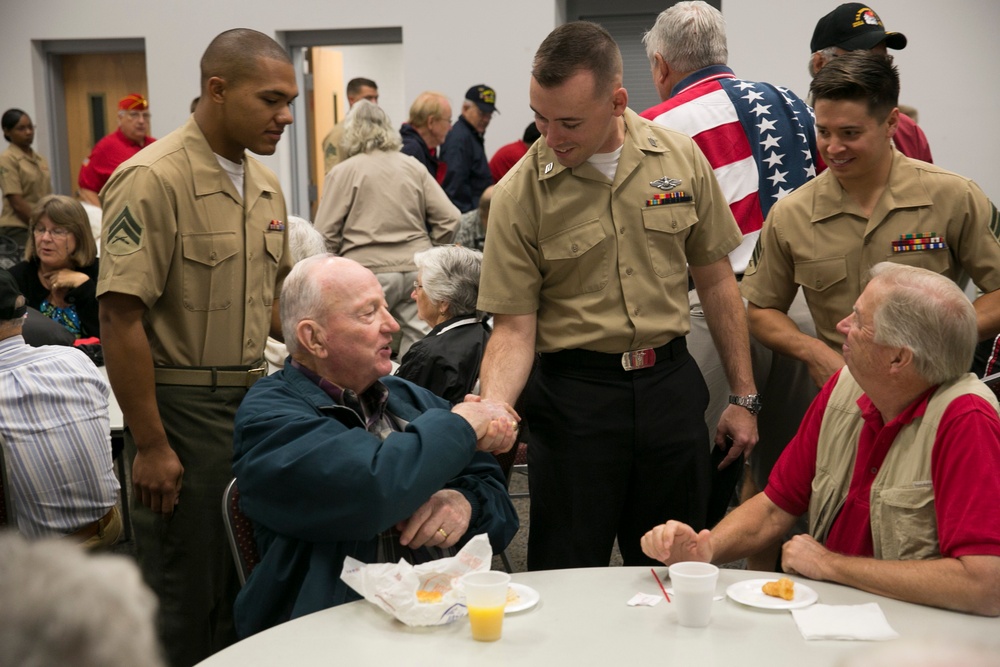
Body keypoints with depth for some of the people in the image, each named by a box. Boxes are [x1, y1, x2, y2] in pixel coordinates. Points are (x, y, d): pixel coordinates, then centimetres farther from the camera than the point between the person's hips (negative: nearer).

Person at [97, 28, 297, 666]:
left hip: (257, 398, 7)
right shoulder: (153, 180, -15)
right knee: (189, 599, 4)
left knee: (250, 588, 15)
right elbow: (121, 317, -18)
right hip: (182, 409, -7)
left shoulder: (265, 183, 9)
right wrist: (151, 446, -18)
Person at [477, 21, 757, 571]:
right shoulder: (518, 194, -8)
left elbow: (715, 282, 7)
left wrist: (744, 397, 8)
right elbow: (514, 327, -7)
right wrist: (491, 409, -25)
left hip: (671, 383, 3)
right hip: (574, 394, -2)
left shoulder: (680, 159, 0)